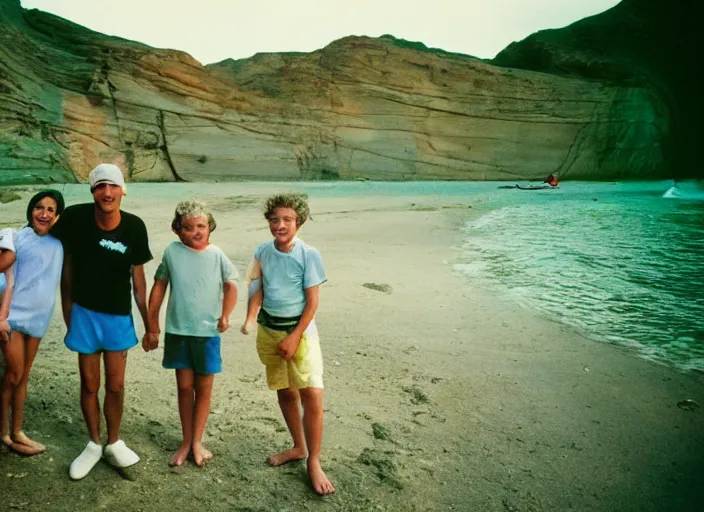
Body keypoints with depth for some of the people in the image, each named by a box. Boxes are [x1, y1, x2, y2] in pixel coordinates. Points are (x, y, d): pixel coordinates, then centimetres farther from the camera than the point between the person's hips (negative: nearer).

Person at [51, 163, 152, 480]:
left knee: (116, 386, 8)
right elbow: (66, 260, 1)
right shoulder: (75, 217, -16)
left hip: (119, 316, 0)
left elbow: (138, 276, -4)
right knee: (89, 385, 10)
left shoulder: (134, 227, -14)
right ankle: (94, 445, 30)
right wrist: (67, 311, 4)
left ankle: (114, 443, 30)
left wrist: (149, 323, 0)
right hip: (84, 313, 0)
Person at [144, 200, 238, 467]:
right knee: (184, 387, 11)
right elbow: (159, 287, 4)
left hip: (207, 333, 0)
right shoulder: (171, 251, -4)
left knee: (203, 389, 9)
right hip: (177, 332, 1)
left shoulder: (217, 256, -6)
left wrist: (225, 315, -9)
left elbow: (230, 285, 5)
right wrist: (152, 326, 6)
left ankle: (196, 442, 24)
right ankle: (186, 442, 26)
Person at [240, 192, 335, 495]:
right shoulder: (262, 252, -1)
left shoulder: (309, 255, -13)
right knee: (285, 391, 15)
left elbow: (312, 302, -11)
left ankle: (314, 462, 4)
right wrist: (250, 320, -16)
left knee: (312, 395, -10)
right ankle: (298, 448, 33)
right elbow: (257, 290, 2)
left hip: (300, 329, -4)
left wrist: (294, 337, -14)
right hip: (269, 329, 4)